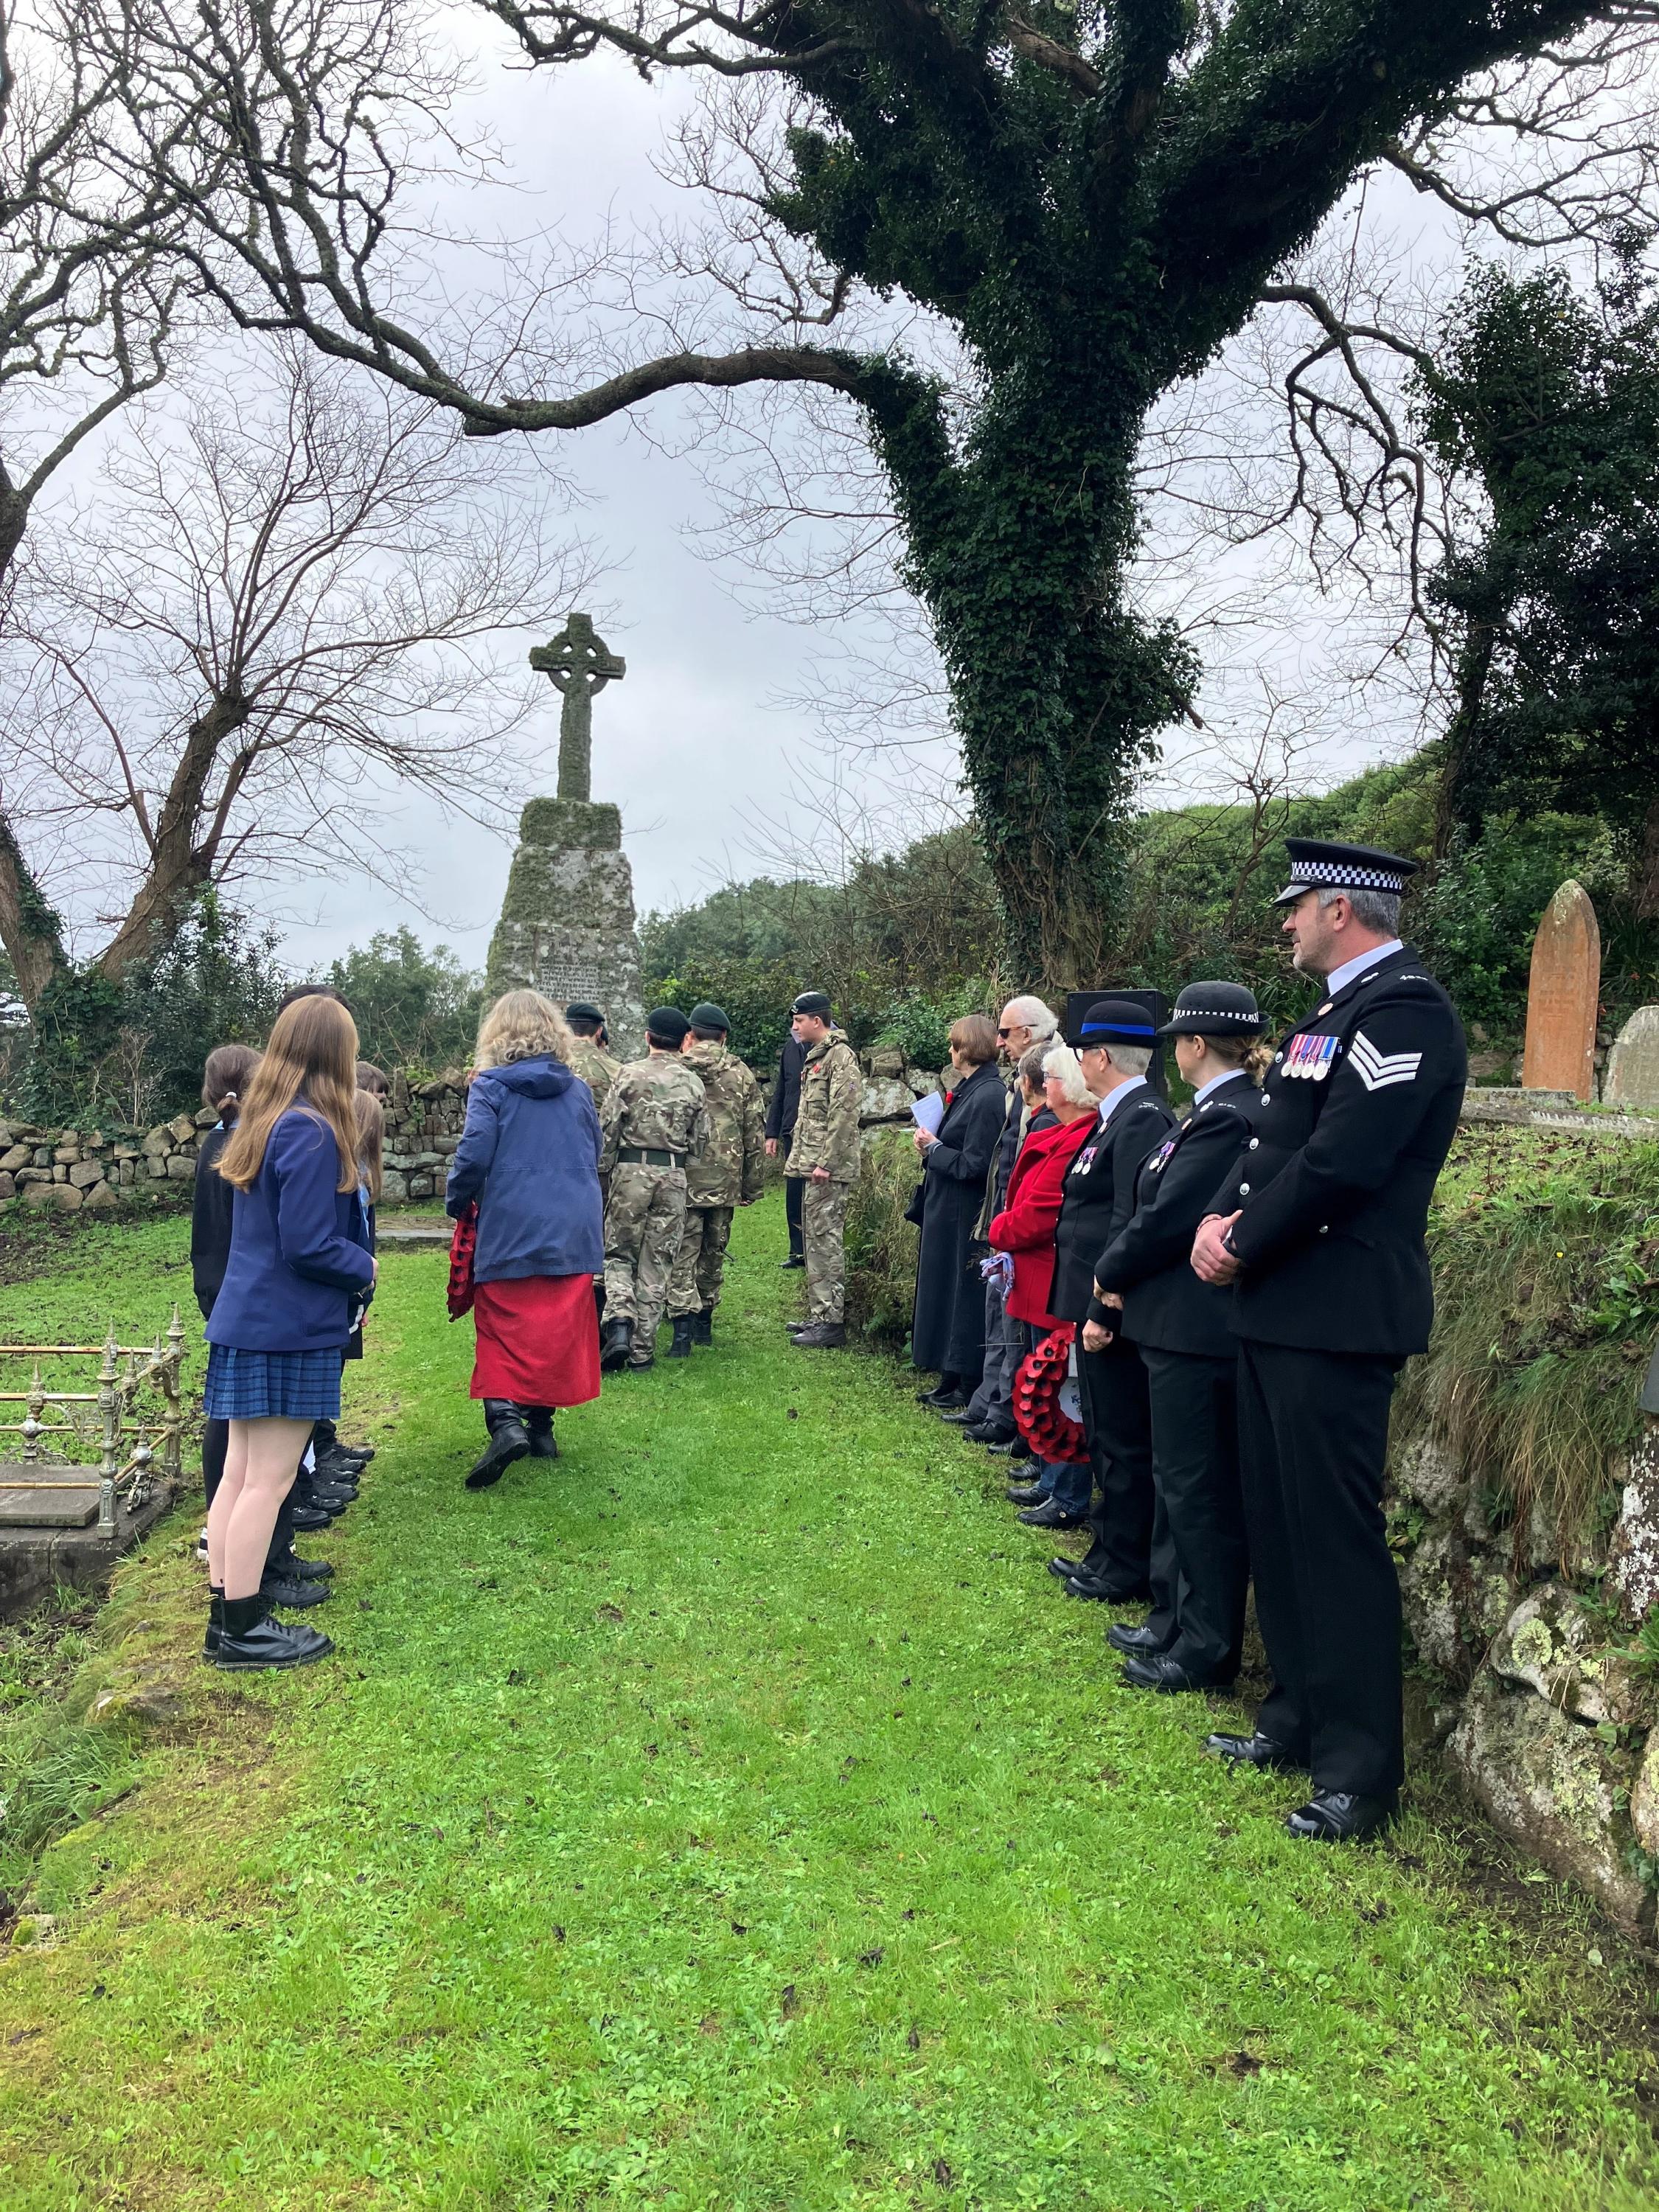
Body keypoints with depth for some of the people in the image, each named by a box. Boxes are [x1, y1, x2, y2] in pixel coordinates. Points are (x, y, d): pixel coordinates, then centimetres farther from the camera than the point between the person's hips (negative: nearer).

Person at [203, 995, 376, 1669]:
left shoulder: (261, 1121, 9)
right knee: (267, 1481, 0)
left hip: (245, 1319, 9)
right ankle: (244, 1629, 9)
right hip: (290, 1329, -9)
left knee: (238, 1474, 13)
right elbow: (307, 1245, -21)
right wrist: (365, 1267, -4)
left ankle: (225, 1613, 22)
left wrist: (351, 1259, 12)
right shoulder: (312, 1133, -19)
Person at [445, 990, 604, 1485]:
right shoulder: (577, 1089, 7)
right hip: (573, 1231, 4)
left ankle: (505, 1421, -14)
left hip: (509, 1228, -3)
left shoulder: (490, 1087, -6)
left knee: (503, 1331, 4)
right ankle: (541, 1424, 18)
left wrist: (455, 1202, 3)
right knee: (558, 1329, 12)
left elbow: (474, 1154, -14)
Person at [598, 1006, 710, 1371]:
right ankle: (641, 1350, 10)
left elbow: (607, 1129, -5)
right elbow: (700, 1138, 7)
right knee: (656, 1265, 7)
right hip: (673, 1176, 2)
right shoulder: (693, 1082, 4)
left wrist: (601, 1171, 5)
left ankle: (620, 1324, -12)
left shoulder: (631, 1074, -4)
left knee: (619, 1254, 12)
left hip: (631, 1172, -2)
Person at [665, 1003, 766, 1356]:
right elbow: (755, 1136, 5)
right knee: (713, 1252, 17)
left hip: (683, 1179, -3)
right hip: (725, 1181, 3)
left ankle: (683, 1329, -13)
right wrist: (753, 1186, 12)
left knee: (683, 1254, -1)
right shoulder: (742, 1076, 4)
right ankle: (704, 1323, 27)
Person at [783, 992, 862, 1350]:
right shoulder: (814, 1056, 19)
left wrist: (826, 1163, -21)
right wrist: (799, 1158, 19)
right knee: (813, 1242, 14)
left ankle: (831, 1323, -5)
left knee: (825, 1242, -8)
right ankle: (819, 1315, 22)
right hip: (812, 1166, 10)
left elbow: (843, 1115, -20)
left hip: (828, 1170, -10)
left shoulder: (840, 1056, -12)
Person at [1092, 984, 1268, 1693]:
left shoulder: (1224, 1117, -20)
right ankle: (1184, 1622, 32)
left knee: (1198, 1490, 1)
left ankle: (1207, 1652, 13)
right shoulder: (1230, 1109, 11)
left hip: (1196, 1335, -10)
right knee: (1183, 1483, 19)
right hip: (1191, 1325, 10)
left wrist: (1109, 1273, -3)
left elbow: (1165, 1220, -20)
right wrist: (1124, 1275, 2)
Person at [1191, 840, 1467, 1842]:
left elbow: (1337, 1165, -23)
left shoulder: (1403, 1007, -15)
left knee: (1336, 1534, -2)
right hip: (1278, 1309, 10)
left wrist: (1241, 1250, -12)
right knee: (1278, 1523, 17)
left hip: (1336, 1317, -10)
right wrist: (1220, 1219, 1)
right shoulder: (1339, 1008, 16)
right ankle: (1299, 1716, 31)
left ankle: (1362, 1767, 12)